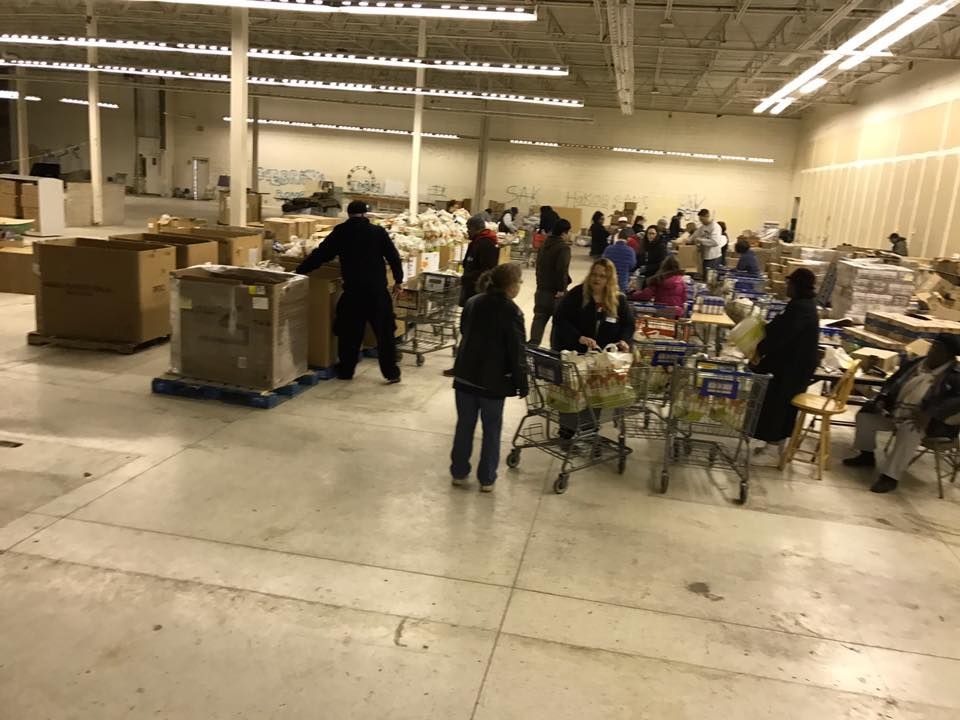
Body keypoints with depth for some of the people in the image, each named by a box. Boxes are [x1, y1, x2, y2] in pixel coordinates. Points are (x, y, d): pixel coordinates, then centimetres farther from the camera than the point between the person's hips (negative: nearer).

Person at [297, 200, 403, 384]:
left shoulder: (341, 232, 2)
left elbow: (321, 254, 4)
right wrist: (398, 280, 16)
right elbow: (393, 257, 3)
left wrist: (300, 271, 14)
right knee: (385, 332, 8)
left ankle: (345, 371, 21)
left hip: (353, 291, 0)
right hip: (378, 290, 0)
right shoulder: (378, 231, 2)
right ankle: (392, 372, 9)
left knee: (349, 332, 13)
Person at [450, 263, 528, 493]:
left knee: (464, 426, 15)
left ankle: (459, 473, 24)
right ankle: (486, 479, 17)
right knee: (491, 430, 9)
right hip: (493, 380, -5)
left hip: (465, 375, 5)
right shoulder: (511, 311, -16)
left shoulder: (471, 303, 3)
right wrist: (522, 383, -6)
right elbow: (517, 351, -15)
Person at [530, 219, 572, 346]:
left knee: (539, 319, 9)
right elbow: (562, 269, -25)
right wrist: (562, 289, -19)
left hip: (541, 289, 7)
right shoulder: (563, 247, -15)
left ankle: (533, 345, 2)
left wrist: (540, 283, 18)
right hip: (555, 292, -7)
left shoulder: (545, 244, 11)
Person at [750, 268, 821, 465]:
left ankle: (772, 451, 5)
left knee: (776, 402, -3)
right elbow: (782, 329, 16)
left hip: (794, 365, -10)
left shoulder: (800, 308, -22)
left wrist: (759, 349, -11)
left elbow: (781, 335, -23)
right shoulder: (804, 305, 11)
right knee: (784, 403, 16)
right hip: (796, 362, 10)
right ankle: (775, 445, 26)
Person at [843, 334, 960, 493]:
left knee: (909, 430, -37)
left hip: (923, 420, -7)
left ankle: (891, 476, -29)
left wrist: (930, 414, -35)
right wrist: (882, 399, -1)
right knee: (865, 414, -2)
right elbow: (892, 381, 18)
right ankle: (867, 455, 16)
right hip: (895, 411, 7)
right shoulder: (916, 363, 9)